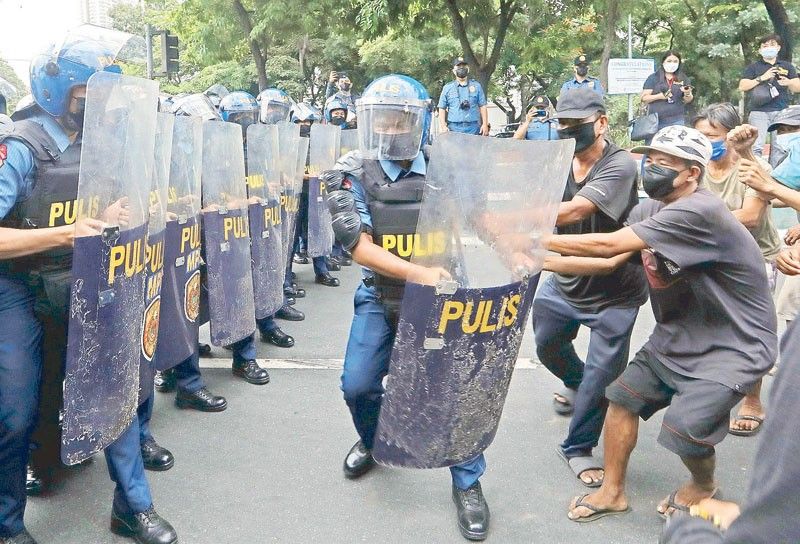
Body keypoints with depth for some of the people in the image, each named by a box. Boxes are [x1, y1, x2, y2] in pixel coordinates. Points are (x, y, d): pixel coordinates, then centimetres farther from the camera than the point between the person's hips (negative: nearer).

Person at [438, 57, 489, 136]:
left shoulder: (476, 86, 14)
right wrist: (443, 126, -1)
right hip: (454, 129, -1)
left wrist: (485, 124, 3)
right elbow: (442, 108, 10)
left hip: (473, 129, 1)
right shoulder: (447, 88, 12)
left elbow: (482, 107, 12)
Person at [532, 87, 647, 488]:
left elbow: (574, 211, -37)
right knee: (547, 345, 24)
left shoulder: (619, 166, -23)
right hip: (564, 280, 6)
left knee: (602, 375, -1)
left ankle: (578, 448, 22)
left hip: (612, 292, -6)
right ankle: (576, 384, 57)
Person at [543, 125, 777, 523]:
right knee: (624, 395, 3)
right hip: (679, 334, 8)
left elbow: (608, 245, -30)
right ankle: (612, 491, 21)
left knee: (683, 428, -16)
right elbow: (609, 261, -1)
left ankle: (704, 484, 20)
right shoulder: (647, 211, 0)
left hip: (734, 344, -8)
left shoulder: (700, 212, -29)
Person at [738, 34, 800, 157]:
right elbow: (742, 87, 1)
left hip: (781, 112, 2)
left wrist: (789, 82, -11)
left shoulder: (787, 66, 18)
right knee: (756, 147, -13)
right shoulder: (753, 67, 12)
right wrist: (761, 78, -10)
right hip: (759, 112, -2)